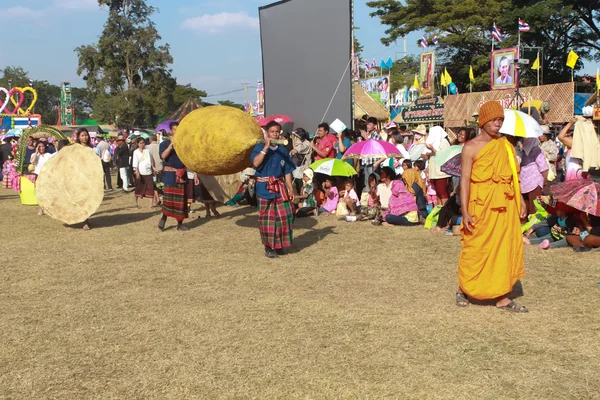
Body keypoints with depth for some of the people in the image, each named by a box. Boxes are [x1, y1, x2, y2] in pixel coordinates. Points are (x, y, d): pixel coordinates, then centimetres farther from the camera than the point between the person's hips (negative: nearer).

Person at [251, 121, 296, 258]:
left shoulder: (282, 150, 9)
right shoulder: (260, 147, -3)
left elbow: (287, 171, 10)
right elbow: (256, 163, -21)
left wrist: (290, 188, 4)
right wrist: (266, 147, -21)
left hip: (280, 187, 4)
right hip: (265, 187, -4)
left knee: (284, 215, 3)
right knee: (267, 218, 0)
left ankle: (279, 245, 19)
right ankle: (268, 247, 10)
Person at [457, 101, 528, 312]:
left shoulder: (505, 144, 9)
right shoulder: (471, 147, -7)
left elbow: (513, 175, 14)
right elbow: (465, 180, -10)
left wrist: (520, 199, 8)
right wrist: (465, 212, -15)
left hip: (505, 207, 5)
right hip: (481, 207, -5)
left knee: (505, 249, 5)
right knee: (475, 250, 4)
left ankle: (502, 297, 13)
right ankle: (463, 290, 23)